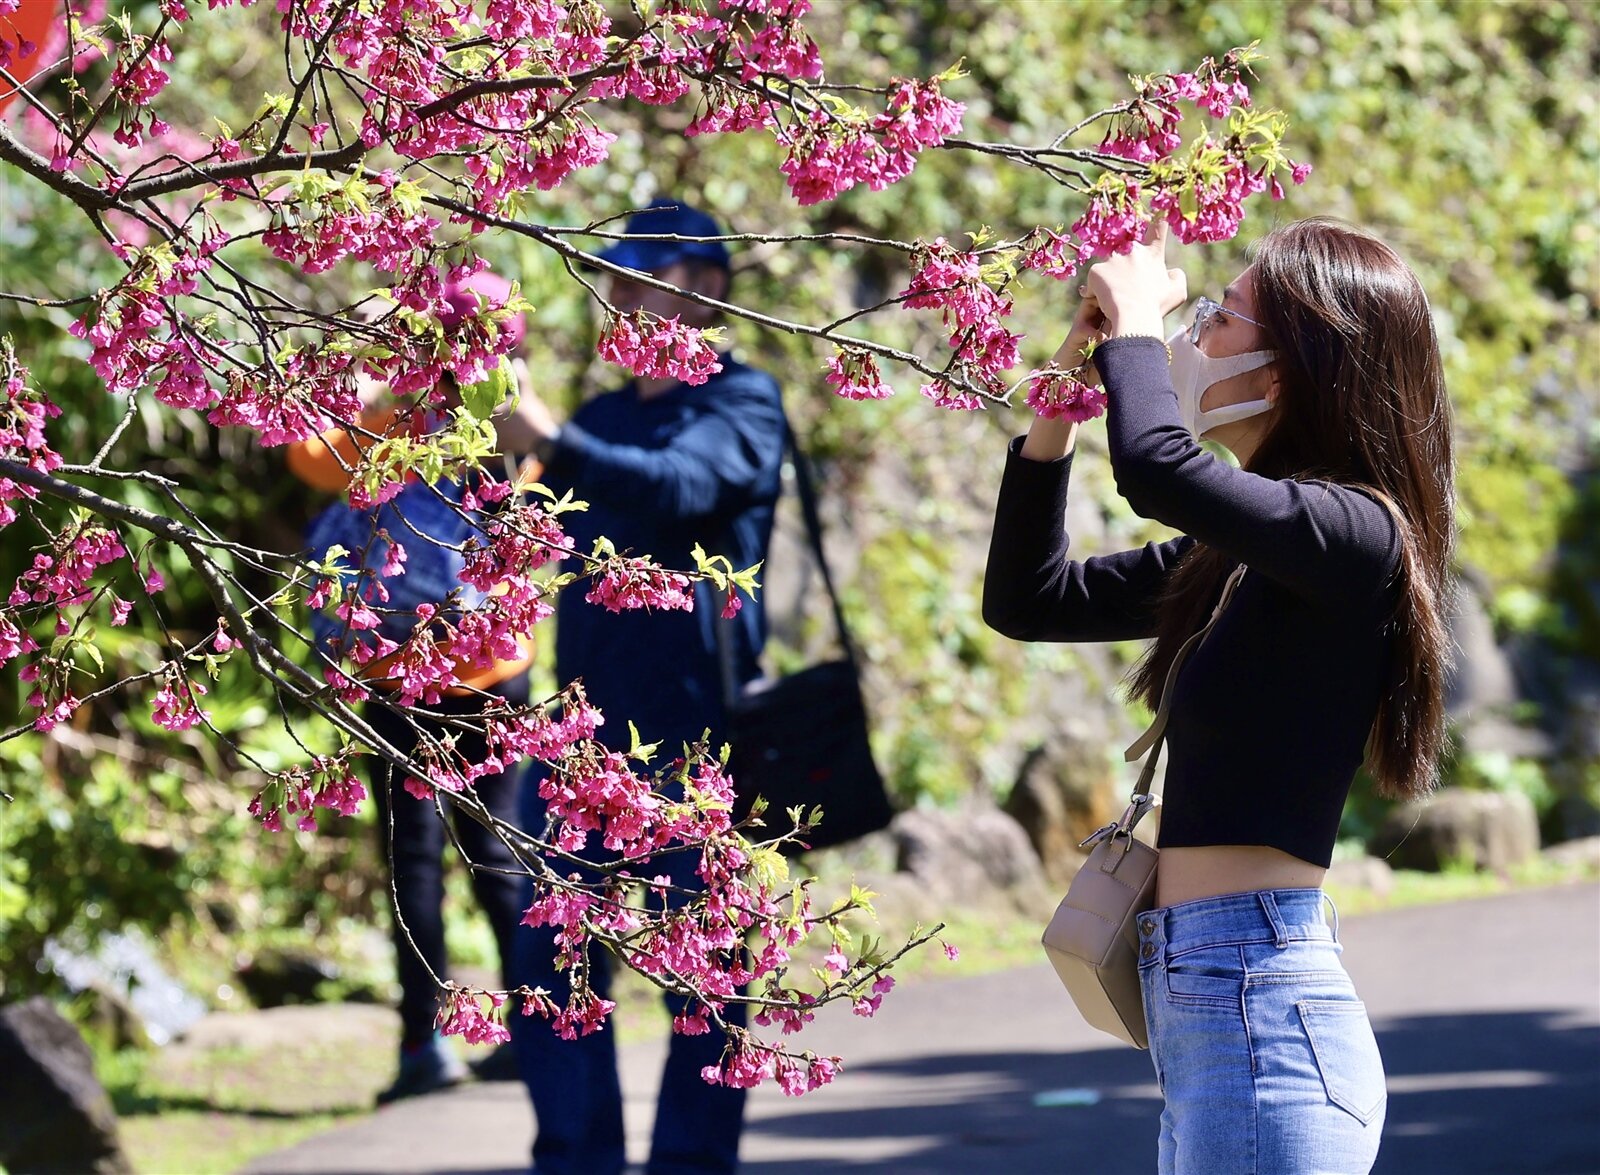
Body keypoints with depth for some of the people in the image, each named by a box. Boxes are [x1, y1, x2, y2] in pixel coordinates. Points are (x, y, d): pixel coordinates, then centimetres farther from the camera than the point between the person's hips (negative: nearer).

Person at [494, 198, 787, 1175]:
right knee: (553, 959, 3)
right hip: (584, 727, 7)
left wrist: (551, 444, -35)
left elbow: (680, 488, -23)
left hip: (694, 729, -6)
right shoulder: (604, 417, 19)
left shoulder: (743, 403, -2)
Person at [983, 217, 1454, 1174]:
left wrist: (1134, 326, -10)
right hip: (1196, 997, 9)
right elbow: (1028, 599, 22)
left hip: (1261, 1001, -9)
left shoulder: (1357, 537, -13)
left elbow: (1158, 468, -30)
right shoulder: (1235, 558, 13)